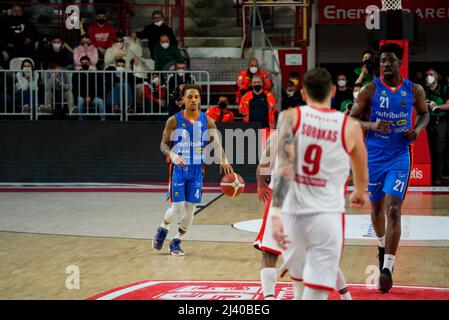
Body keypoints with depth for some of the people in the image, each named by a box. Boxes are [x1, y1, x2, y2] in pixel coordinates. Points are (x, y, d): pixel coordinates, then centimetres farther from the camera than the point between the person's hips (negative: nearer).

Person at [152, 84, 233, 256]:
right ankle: (162, 229, 23)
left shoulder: (207, 121, -1)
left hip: (196, 170, 3)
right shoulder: (174, 120, -6)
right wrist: (173, 155, -27)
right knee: (177, 207, -7)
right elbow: (164, 144, -5)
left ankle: (176, 242, 18)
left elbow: (217, 143, -8)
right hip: (178, 169, -2)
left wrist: (223, 160, -28)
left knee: (190, 209, 2)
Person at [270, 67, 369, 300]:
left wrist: (276, 214, -21)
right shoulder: (350, 127, 1)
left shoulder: (290, 117, -2)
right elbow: (361, 174, 19)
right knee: (317, 292, -4)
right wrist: (359, 193, 41)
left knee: (300, 284, 25)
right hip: (327, 217, -2)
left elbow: (284, 167, -16)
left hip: (293, 213, 2)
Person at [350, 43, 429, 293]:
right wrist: (372, 125, -19)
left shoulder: (414, 90, -1)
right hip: (374, 156, 1)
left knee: (394, 211, -13)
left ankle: (387, 268, -15)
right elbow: (352, 118, 0)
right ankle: (383, 246, 45)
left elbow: (424, 113, 17)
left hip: (399, 157, -1)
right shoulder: (370, 89, -4)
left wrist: (418, 129, -4)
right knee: (377, 208, 16)